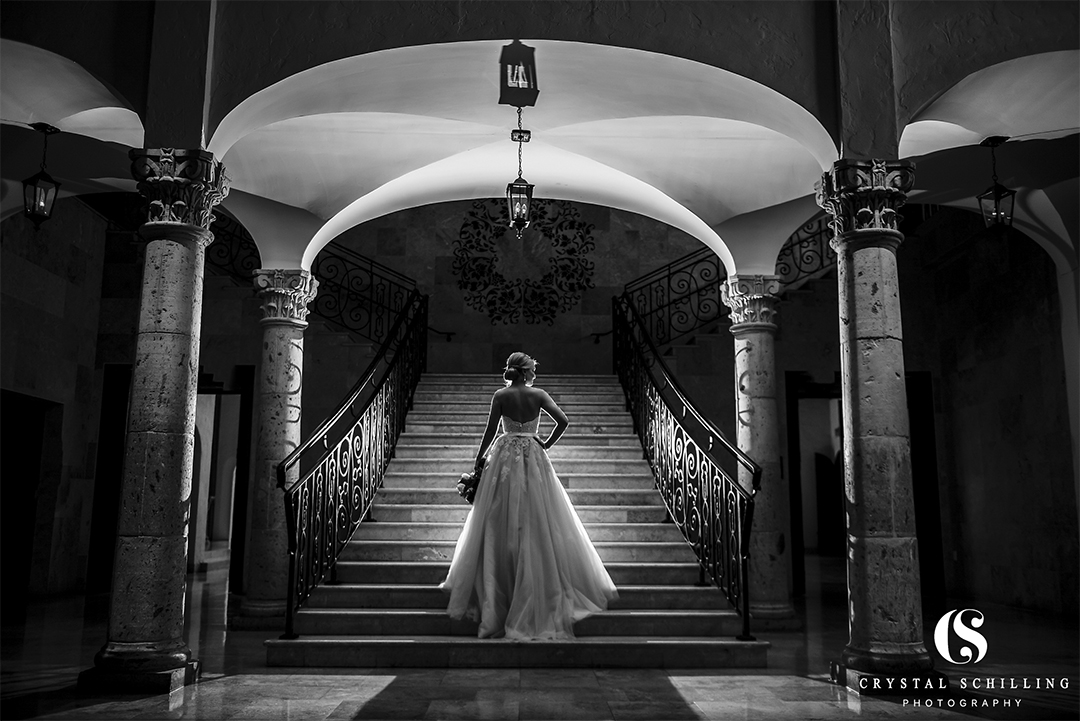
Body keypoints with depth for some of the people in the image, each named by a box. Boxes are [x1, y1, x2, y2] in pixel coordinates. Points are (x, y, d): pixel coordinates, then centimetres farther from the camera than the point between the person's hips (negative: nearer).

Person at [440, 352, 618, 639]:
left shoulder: (500, 396, -3)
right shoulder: (538, 395, -3)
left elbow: (490, 431, -4)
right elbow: (562, 421, -11)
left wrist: (479, 460, 6)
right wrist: (547, 444, 3)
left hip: (504, 459, 1)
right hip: (534, 460, 0)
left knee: (499, 527, 7)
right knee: (539, 524, 6)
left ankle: (494, 595, 13)